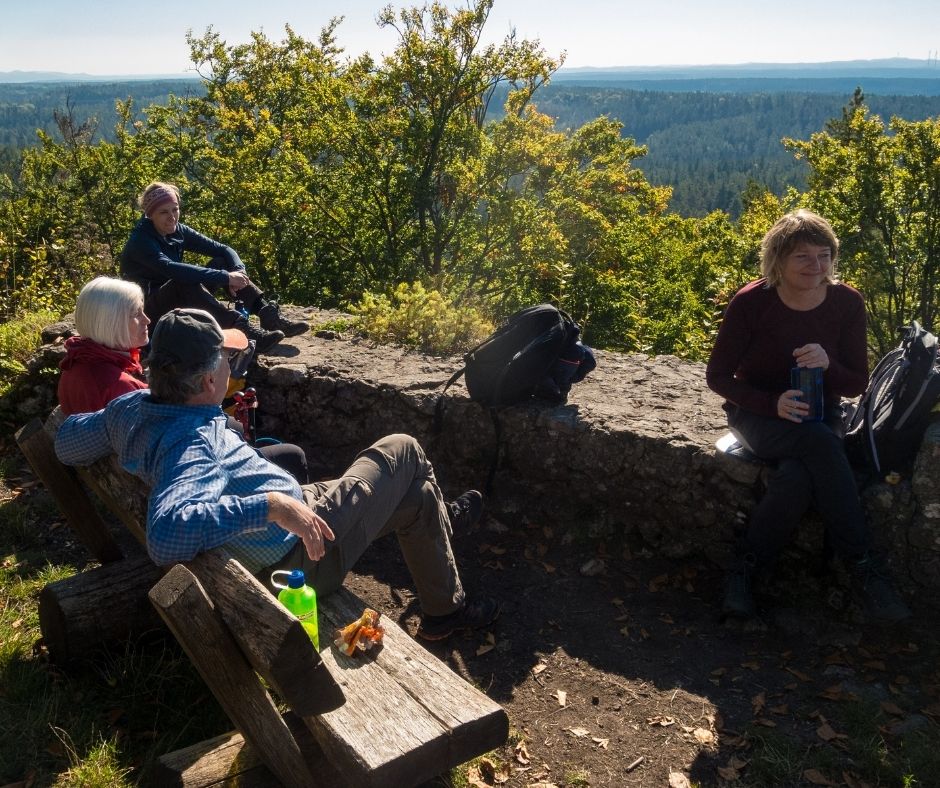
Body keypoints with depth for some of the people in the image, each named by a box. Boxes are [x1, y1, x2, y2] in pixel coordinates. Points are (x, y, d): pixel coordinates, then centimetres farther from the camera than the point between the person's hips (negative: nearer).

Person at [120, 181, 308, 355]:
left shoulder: (178, 231, 2)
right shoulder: (140, 241, -19)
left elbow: (223, 249, -2)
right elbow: (171, 269, -37)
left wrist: (238, 272, -24)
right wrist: (225, 277, -41)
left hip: (178, 302, 7)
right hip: (148, 309, -7)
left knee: (222, 263, -8)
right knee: (186, 282, -36)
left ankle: (270, 316, -24)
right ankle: (243, 330, -51)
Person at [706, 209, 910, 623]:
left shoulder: (847, 303, -6)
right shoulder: (750, 303, -14)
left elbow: (857, 385, 0)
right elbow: (717, 376, -8)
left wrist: (828, 365, -24)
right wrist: (772, 403, -24)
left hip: (818, 414, 2)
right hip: (757, 414, -2)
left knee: (797, 476, -34)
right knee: (822, 444, -35)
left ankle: (745, 568, -15)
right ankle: (865, 568, -24)